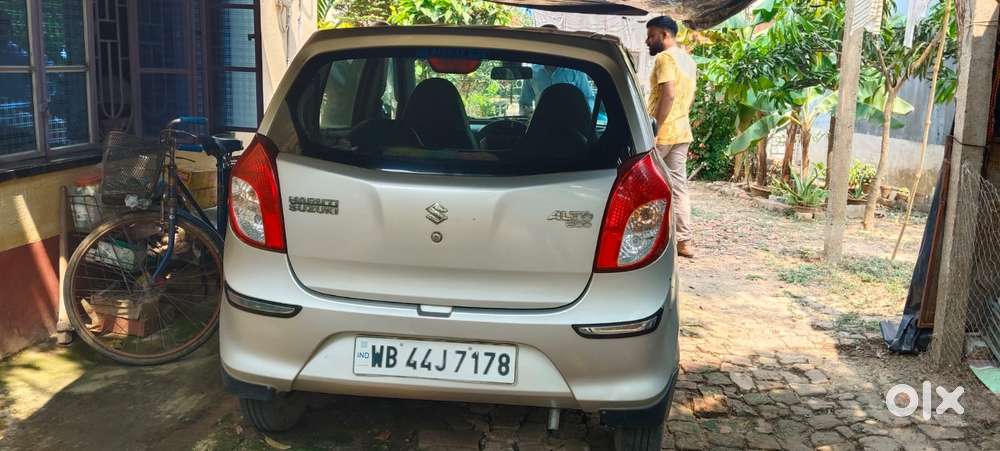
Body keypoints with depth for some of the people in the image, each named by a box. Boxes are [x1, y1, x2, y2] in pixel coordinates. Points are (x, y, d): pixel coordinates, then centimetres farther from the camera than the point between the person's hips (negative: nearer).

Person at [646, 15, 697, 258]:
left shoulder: (665, 58, -13)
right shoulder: (688, 60, 16)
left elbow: (668, 95, -22)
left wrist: (654, 129, -21)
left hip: (662, 133, -9)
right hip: (682, 132, 9)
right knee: (678, 185, 8)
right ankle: (684, 241, 7)